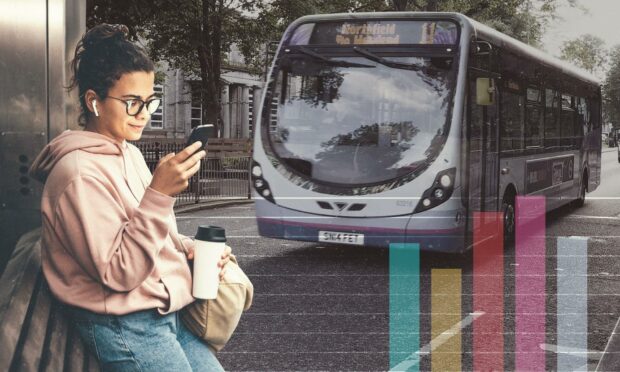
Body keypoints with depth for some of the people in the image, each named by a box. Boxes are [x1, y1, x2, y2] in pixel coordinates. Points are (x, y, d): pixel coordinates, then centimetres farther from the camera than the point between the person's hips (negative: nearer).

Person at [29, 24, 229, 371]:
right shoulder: (81, 173, -19)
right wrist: (159, 194, -28)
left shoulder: (129, 153, 9)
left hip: (167, 313, 8)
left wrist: (190, 249, 2)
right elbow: (119, 274, -22)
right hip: (126, 328, -8)